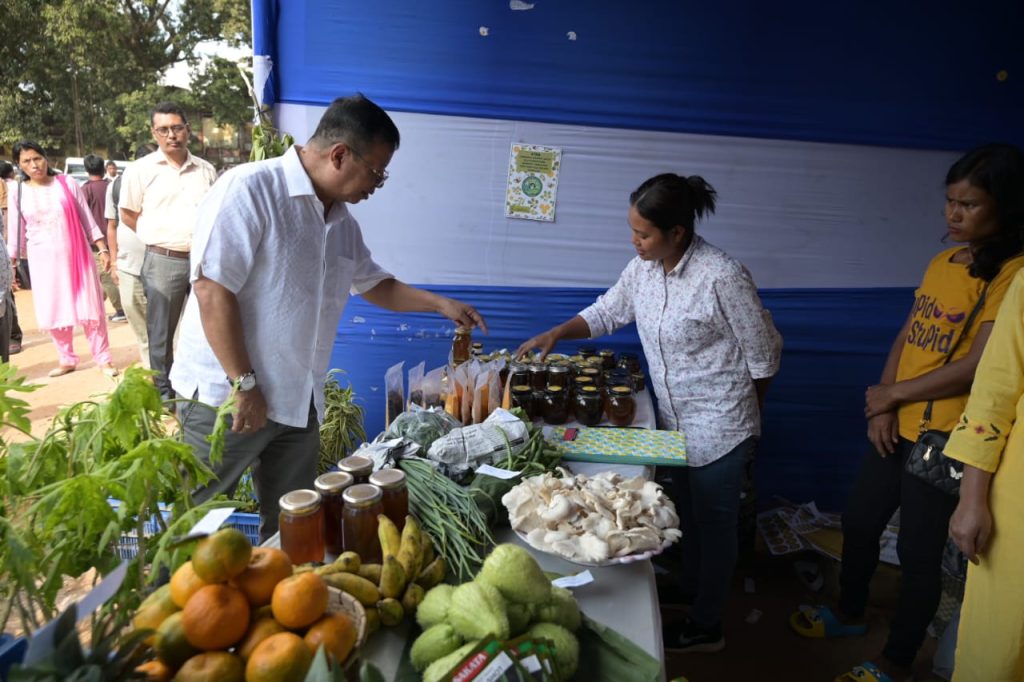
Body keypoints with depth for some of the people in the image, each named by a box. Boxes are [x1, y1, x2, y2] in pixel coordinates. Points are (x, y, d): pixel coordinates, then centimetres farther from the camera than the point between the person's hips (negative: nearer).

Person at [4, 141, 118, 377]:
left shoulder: (68, 184, -2)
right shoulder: (18, 193, 3)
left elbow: (87, 219, 2)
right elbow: (15, 232, 8)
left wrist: (103, 249, -2)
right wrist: (11, 265, 7)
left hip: (75, 256, -2)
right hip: (43, 260, 2)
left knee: (90, 308, -1)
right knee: (54, 312, 7)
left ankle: (103, 359, 8)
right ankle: (67, 359, 21)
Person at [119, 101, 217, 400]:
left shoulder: (206, 170, 8)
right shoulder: (141, 170, -1)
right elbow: (127, 214, 5)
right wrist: (158, 238, 2)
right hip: (163, 261, -3)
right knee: (161, 331, 6)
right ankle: (163, 392, 19)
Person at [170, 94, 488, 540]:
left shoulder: (342, 221, 10)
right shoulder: (250, 190, -14)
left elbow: (374, 285, 24)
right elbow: (212, 289, -19)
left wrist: (441, 304, 16)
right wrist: (244, 385, -19)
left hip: (299, 404, 7)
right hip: (227, 399, -7)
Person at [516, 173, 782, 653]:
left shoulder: (722, 277, -25)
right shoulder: (643, 269, -5)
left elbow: (762, 354, -14)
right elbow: (606, 312, 10)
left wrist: (746, 414, 0)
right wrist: (555, 333, -6)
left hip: (720, 428, -7)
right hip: (675, 419, 7)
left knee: (713, 522, 11)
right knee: (687, 512, 24)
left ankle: (706, 627, 30)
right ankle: (690, 586, 49)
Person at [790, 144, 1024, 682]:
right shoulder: (941, 262, 8)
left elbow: (978, 366, -20)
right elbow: (906, 338, 8)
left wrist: (891, 394, -9)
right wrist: (881, 409, -4)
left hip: (946, 440, -7)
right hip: (898, 429, 7)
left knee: (918, 553, 7)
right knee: (858, 522, 19)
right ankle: (849, 613, 43)